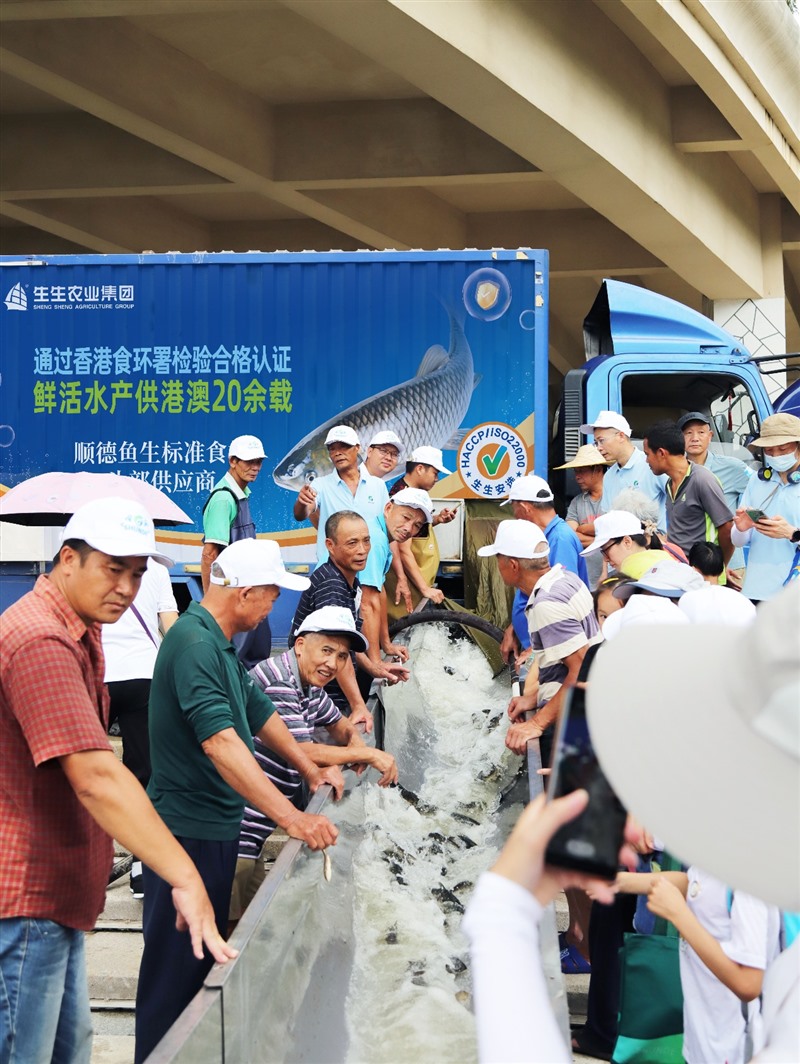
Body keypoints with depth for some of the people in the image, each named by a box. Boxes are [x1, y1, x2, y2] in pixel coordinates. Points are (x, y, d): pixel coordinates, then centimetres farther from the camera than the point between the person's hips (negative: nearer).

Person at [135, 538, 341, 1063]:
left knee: (205, 955, 19)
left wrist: (312, 771, 23)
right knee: (175, 964, -1)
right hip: (187, 828, -10)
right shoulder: (195, 642, -23)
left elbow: (258, 711, 23)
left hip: (218, 824, 10)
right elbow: (220, 742, -34)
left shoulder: (221, 644, 10)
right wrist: (291, 816, -38)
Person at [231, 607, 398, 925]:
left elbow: (339, 724, 30)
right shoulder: (278, 681, -19)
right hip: (232, 830, -10)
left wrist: (355, 743, 5)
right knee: (229, 924, -8)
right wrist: (369, 754, -14)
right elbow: (302, 752, -23)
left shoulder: (309, 686, 12)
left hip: (253, 832, 10)